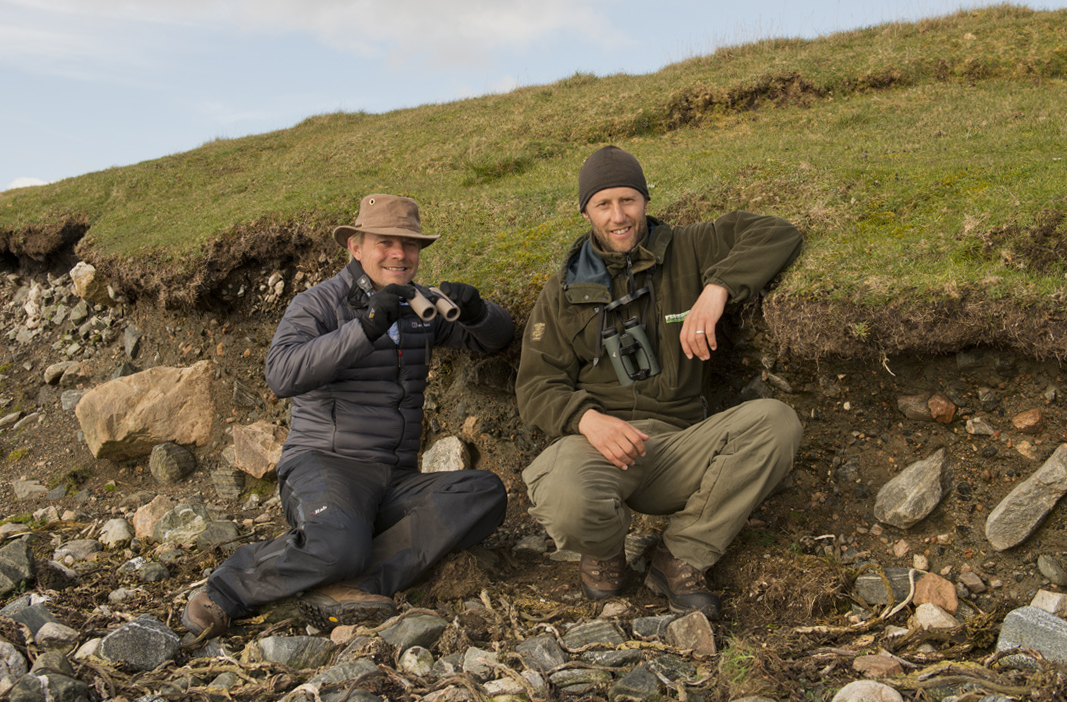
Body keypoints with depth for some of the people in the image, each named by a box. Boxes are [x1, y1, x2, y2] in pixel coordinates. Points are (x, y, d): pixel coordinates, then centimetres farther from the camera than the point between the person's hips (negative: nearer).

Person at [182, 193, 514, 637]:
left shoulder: (418, 306, 15)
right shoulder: (319, 305, -2)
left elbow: (496, 338, 18)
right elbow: (282, 375, -20)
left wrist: (475, 310, -7)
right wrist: (365, 327, -29)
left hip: (397, 481, 6)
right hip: (324, 465, -6)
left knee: (486, 493, -22)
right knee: (340, 547, -37)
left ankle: (347, 588, -29)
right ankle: (229, 588, -8)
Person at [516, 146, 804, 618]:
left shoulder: (684, 252, 11)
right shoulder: (565, 291, 10)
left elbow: (776, 234, 5)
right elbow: (536, 384, 5)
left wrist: (717, 289, -12)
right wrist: (587, 418, -19)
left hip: (676, 445, 2)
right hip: (598, 439, -2)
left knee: (775, 421, -25)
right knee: (566, 503, -37)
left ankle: (680, 558, -10)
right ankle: (605, 553, 5)